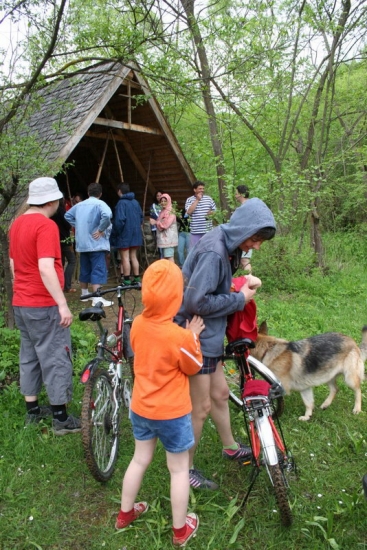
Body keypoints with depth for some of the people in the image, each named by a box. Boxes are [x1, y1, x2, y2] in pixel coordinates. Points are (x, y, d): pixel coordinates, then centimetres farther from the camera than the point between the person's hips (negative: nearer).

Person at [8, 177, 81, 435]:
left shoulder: (17, 223, 10)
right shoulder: (46, 225, -18)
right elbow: (46, 268, -27)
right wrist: (63, 304, -25)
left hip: (21, 302, 9)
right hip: (44, 305, -9)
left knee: (29, 356, 17)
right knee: (56, 358, 0)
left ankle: (32, 409, 29)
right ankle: (61, 418, 9)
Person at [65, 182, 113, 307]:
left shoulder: (79, 205, 11)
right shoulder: (100, 204, -10)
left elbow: (67, 215, 21)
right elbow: (106, 216, -29)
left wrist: (78, 227, 17)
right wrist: (101, 230, -18)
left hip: (82, 243, 7)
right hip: (96, 243, -7)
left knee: (85, 269, 17)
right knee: (98, 270, -8)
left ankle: (84, 293, 29)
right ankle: (97, 298, -14)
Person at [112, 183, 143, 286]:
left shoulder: (121, 203, -16)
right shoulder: (135, 202, 6)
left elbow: (120, 220, -22)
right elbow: (141, 216, 13)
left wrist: (115, 233, -11)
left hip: (124, 234, -7)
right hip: (136, 234, 7)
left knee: (125, 258, 0)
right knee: (133, 257, 15)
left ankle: (127, 281, 3)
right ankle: (137, 279, 18)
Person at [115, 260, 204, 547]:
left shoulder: (138, 324, -9)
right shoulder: (180, 335, -26)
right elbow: (193, 367, -9)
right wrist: (193, 336, -1)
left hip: (140, 407, 6)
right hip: (172, 412, -5)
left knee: (140, 460, 24)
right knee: (179, 469, 14)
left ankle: (125, 513, 42)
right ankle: (181, 529, 30)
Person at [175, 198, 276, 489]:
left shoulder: (223, 244, 5)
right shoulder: (213, 251, -26)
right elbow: (197, 302, -29)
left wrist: (240, 286, -2)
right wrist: (239, 299, -18)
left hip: (210, 336, 9)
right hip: (196, 337, -9)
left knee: (220, 394, 24)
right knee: (201, 407, 4)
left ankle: (230, 447, 45)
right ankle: (185, 469, 25)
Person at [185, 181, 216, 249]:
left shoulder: (208, 198, 9)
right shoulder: (189, 200, 2)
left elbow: (215, 210, 16)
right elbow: (189, 212, -13)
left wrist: (211, 212, -8)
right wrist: (197, 200, -10)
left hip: (208, 230, 2)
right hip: (195, 231, -2)